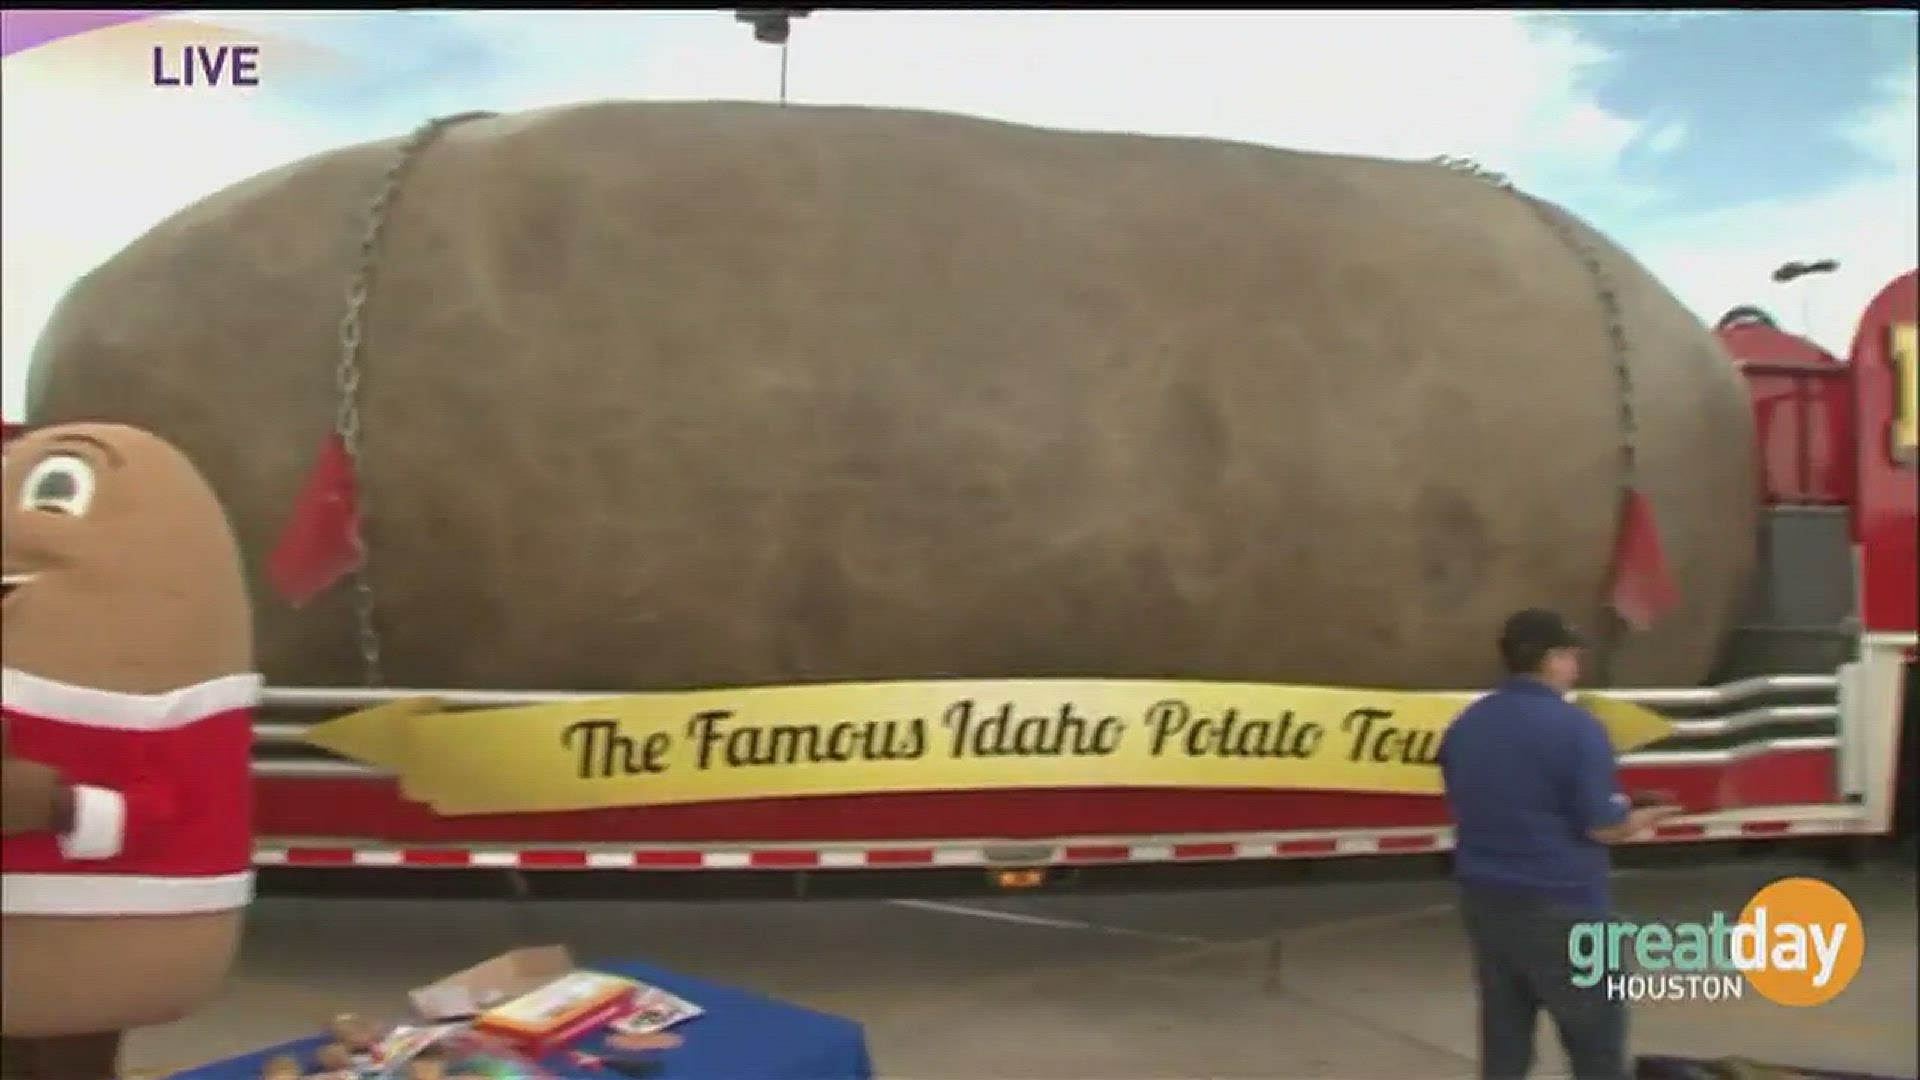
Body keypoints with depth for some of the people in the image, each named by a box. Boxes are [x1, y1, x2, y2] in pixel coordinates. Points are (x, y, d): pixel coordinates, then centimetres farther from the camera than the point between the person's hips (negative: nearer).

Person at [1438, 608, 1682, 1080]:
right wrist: (1647, 815, 6)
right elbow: (1603, 828, -15)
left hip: (1484, 901, 6)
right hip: (1560, 906, -6)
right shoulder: (1576, 727, -15)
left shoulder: (1464, 726, 5)